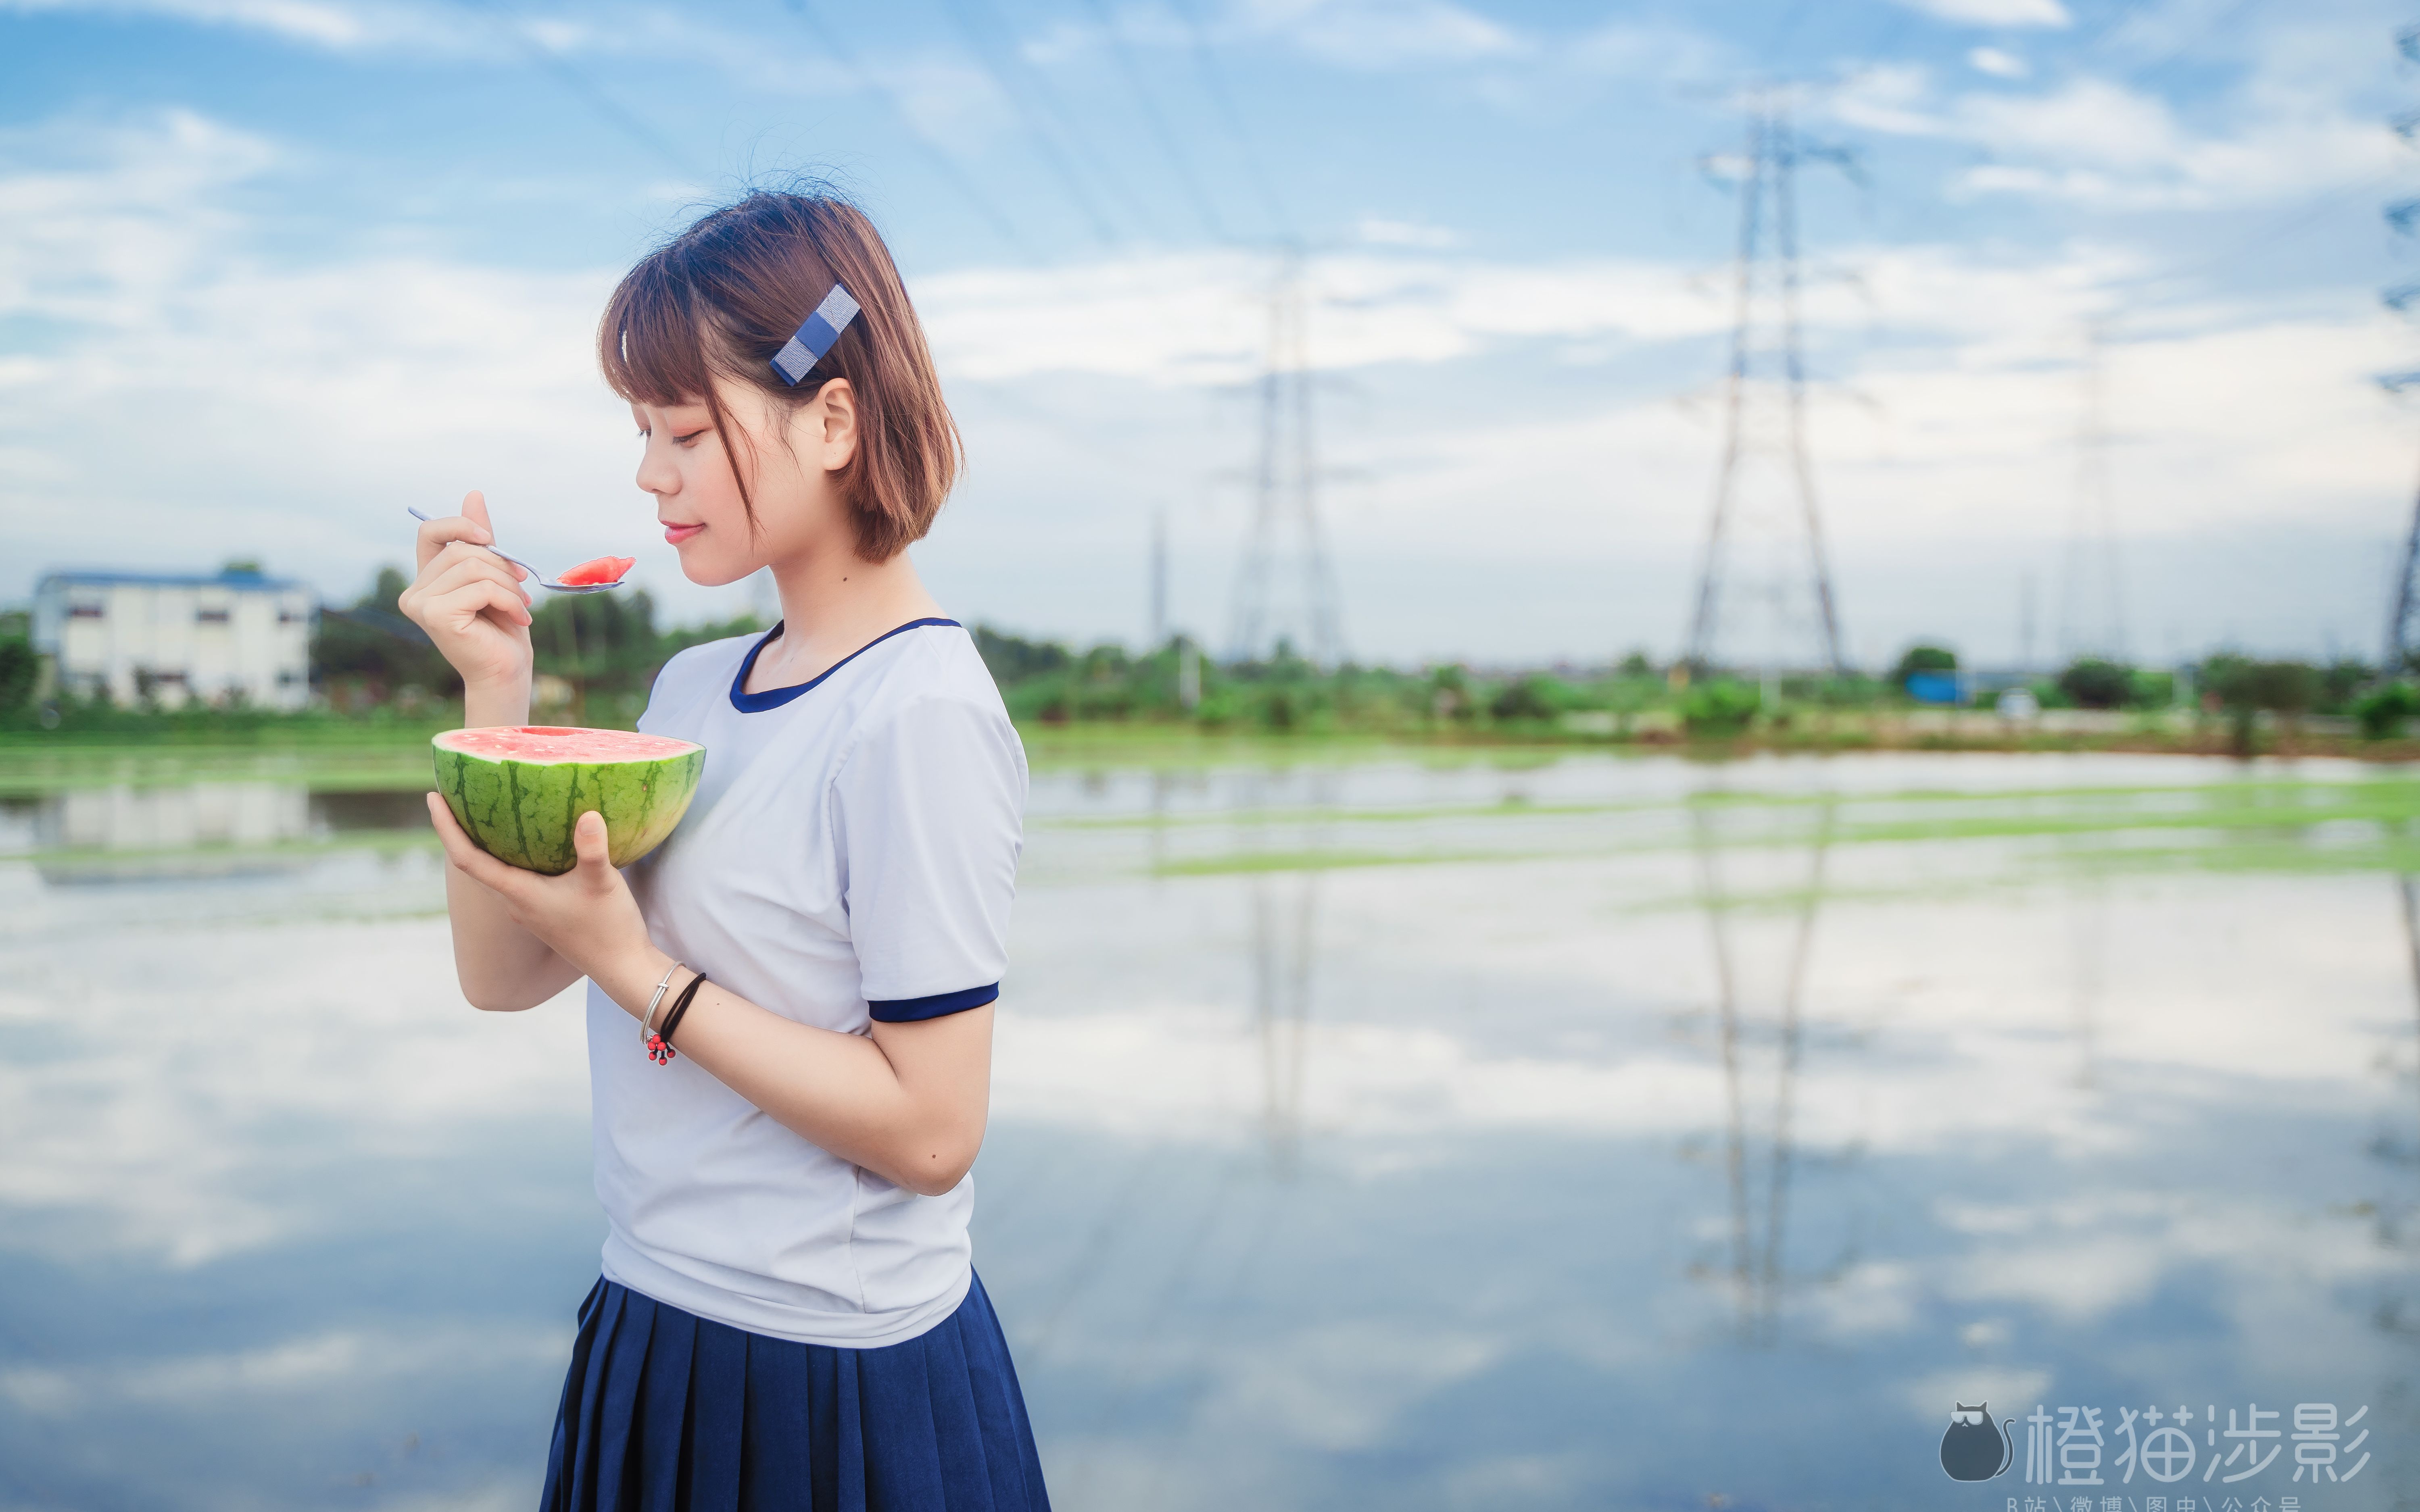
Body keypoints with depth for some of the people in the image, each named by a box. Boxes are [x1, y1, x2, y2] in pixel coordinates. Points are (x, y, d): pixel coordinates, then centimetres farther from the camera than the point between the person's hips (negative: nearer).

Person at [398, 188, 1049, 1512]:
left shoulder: (919, 710, -19)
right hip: (657, 1329, 7)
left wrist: (636, 970, -23)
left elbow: (930, 1130, -21)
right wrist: (495, 690, -5)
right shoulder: (695, 687, 5)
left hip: (832, 1378, -7)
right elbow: (503, 974, 4)